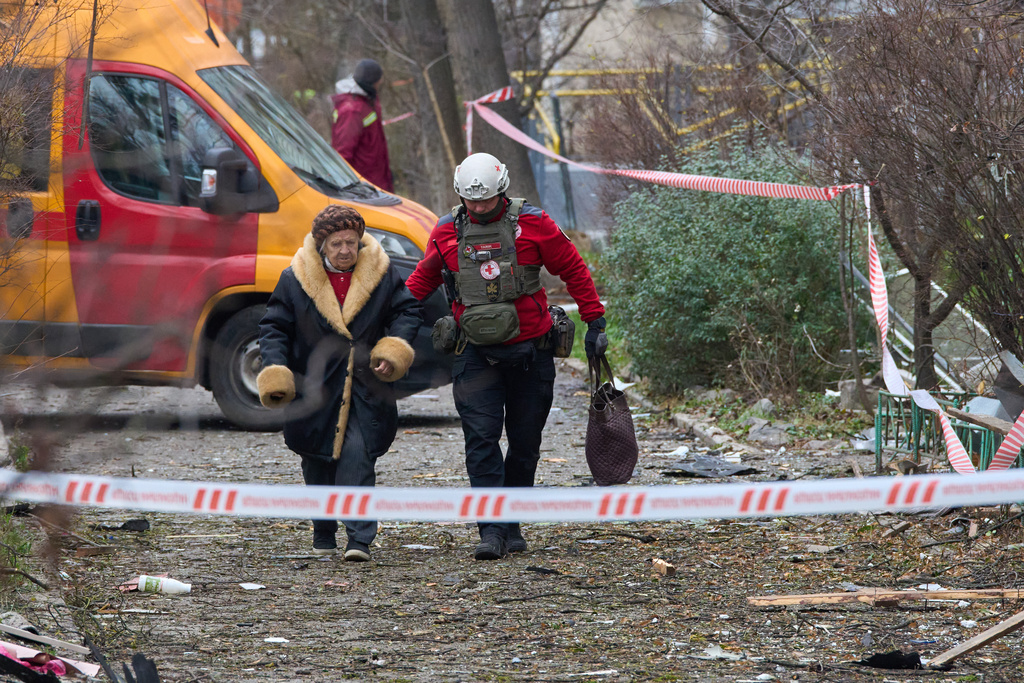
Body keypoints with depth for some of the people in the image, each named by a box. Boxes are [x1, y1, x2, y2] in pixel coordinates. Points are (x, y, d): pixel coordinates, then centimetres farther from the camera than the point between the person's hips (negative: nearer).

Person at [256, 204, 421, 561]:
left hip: (364, 390, -1)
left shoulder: (380, 274, 1)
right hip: (314, 391, 1)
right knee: (318, 465, 9)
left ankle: (359, 539, -15)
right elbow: (275, 327, 3)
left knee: (358, 458, -14)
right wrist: (274, 371, -11)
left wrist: (395, 350, -6)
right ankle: (323, 533, 28)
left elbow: (407, 310, 11)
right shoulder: (295, 279, -2)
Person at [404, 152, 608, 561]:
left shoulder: (531, 224, -4)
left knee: (524, 442, 7)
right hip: (476, 354, 0)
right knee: (481, 439, -12)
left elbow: (574, 270, 3)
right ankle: (491, 531, -15)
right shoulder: (447, 233, 2)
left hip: (530, 350, 0)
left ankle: (513, 526, 20)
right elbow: (422, 279, 16)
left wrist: (594, 321, 3)